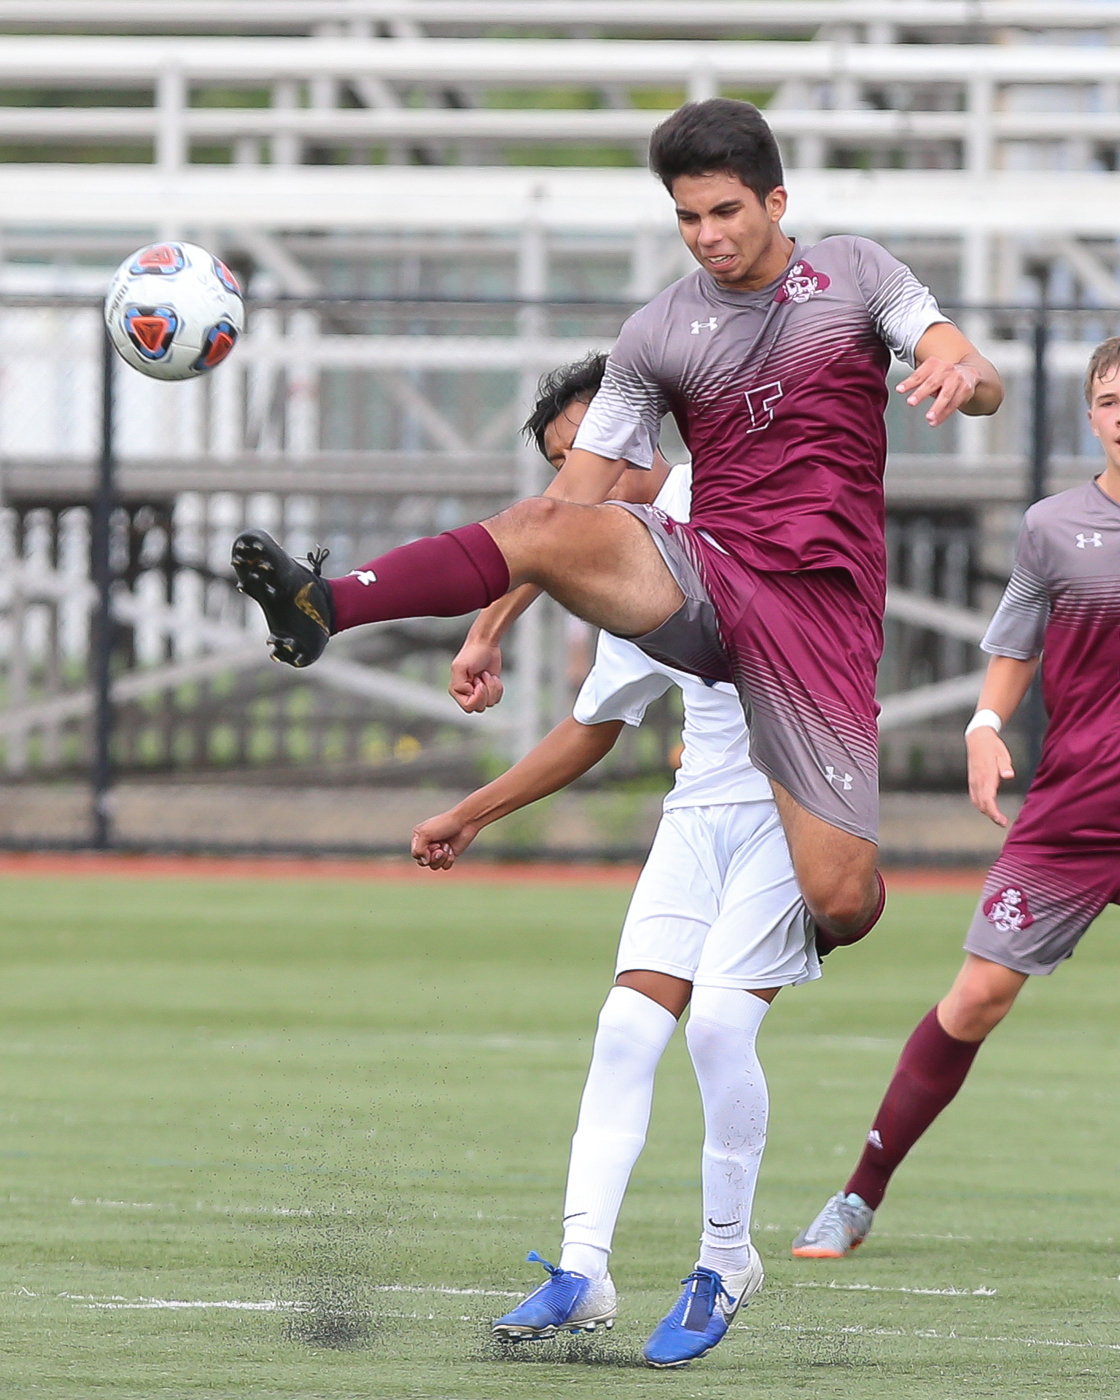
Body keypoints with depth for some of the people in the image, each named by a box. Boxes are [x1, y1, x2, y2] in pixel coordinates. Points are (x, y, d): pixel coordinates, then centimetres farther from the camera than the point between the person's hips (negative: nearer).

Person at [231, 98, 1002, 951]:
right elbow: (576, 491, 8)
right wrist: (490, 631, -1)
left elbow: (983, 387, -2)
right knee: (544, 526, -31)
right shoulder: (657, 335, 9)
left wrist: (963, 373, -28)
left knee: (842, 906, -11)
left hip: (824, 608, -1)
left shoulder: (855, 273, 7)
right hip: (706, 580, 1)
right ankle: (322, 610, -50)